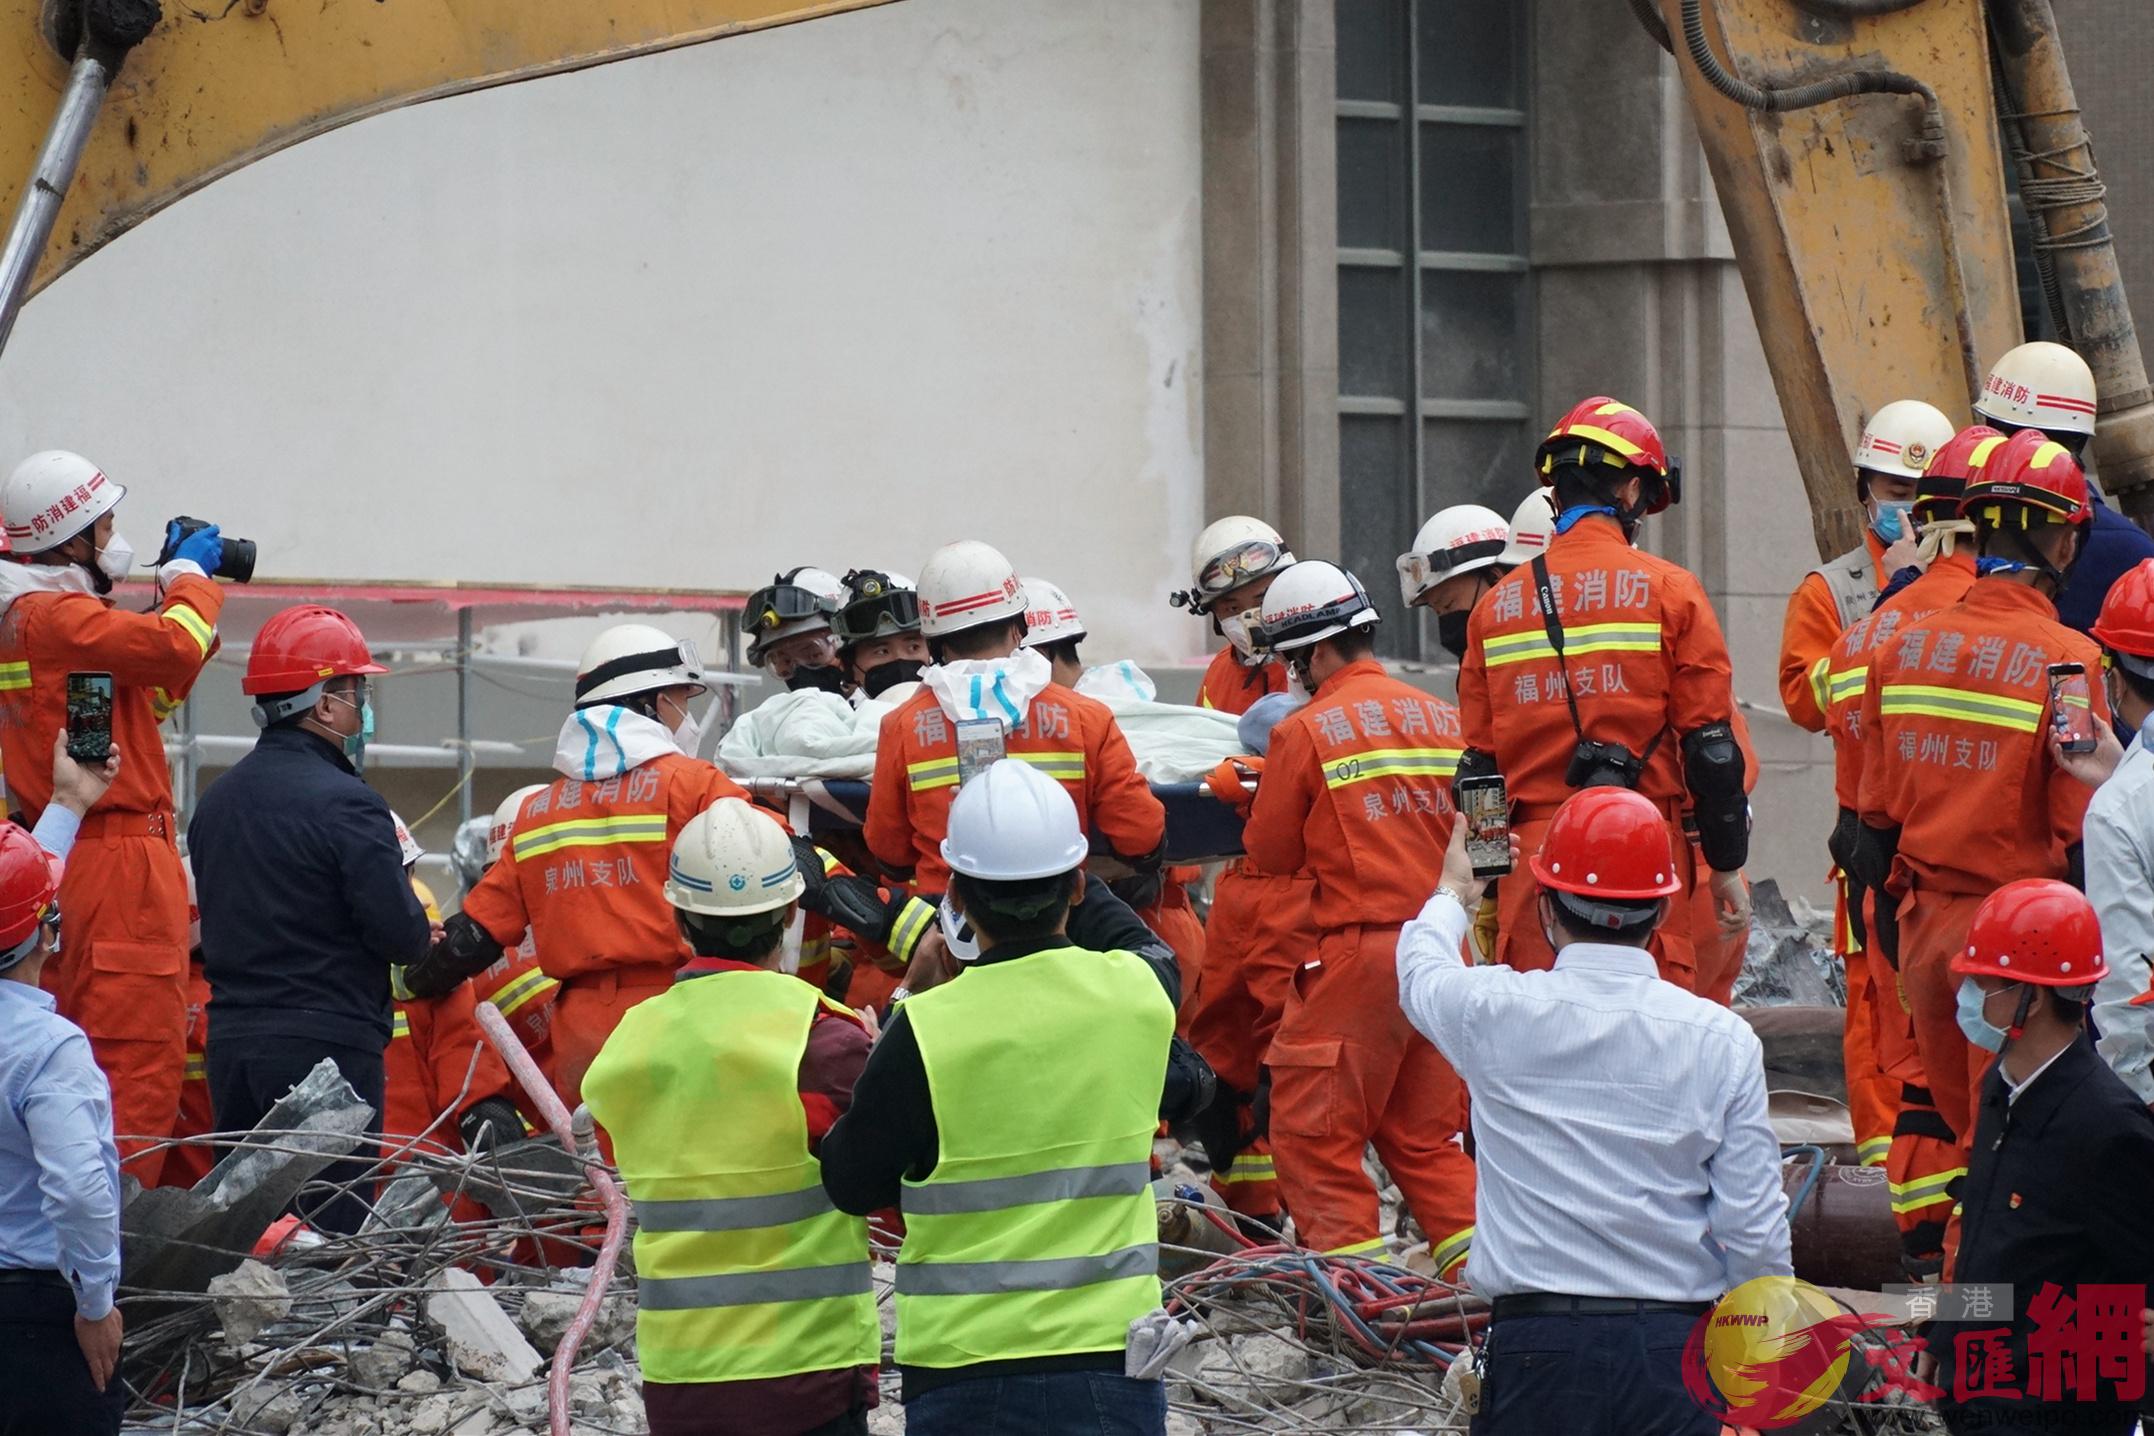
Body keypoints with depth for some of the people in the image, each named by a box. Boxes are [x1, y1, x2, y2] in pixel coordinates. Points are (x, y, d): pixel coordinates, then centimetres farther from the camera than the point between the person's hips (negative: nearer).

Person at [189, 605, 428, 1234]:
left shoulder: (216, 800, 10)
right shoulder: (345, 804, -14)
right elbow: (404, 937, -15)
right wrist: (416, 927, 7)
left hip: (230, 1040, 7)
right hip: (328, 1040, -7)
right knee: (331, 1233, -6)